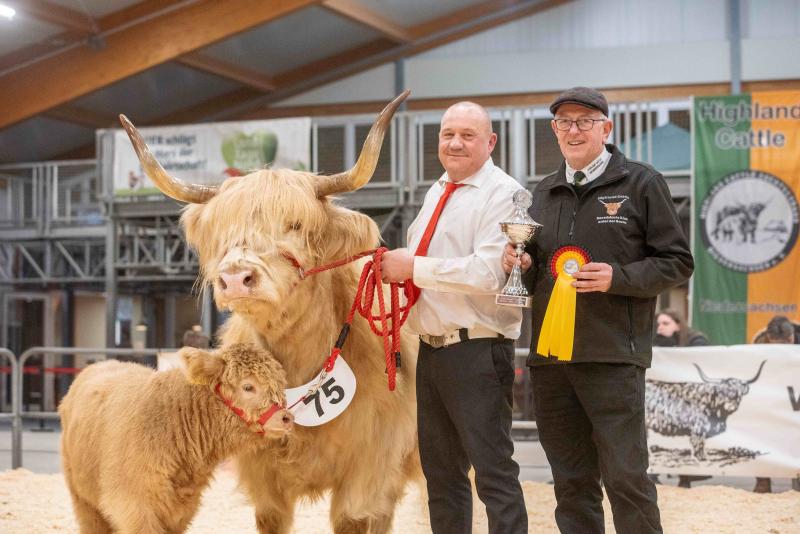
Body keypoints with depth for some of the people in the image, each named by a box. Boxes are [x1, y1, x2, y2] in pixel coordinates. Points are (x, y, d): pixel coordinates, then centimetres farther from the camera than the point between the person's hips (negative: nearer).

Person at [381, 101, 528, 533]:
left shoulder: (502, 193, -11)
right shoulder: (437, 192, 16)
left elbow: (488, 273, -23)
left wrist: (415, 267, -17)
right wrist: (396, 265, 4)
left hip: (477, 351, -9)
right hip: (431, 348, 9)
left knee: (494, 473, -6)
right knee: (440, 471, 16)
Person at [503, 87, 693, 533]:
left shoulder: (641, 183, 1)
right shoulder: (544, 194, 17)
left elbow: (677, 262, -2)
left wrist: (618, 278, -16)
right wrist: (522, 266, 3)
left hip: (613, 356, -5)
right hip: (550, 358, 5)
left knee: (626, 478, -6)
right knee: (572, 483, 10)